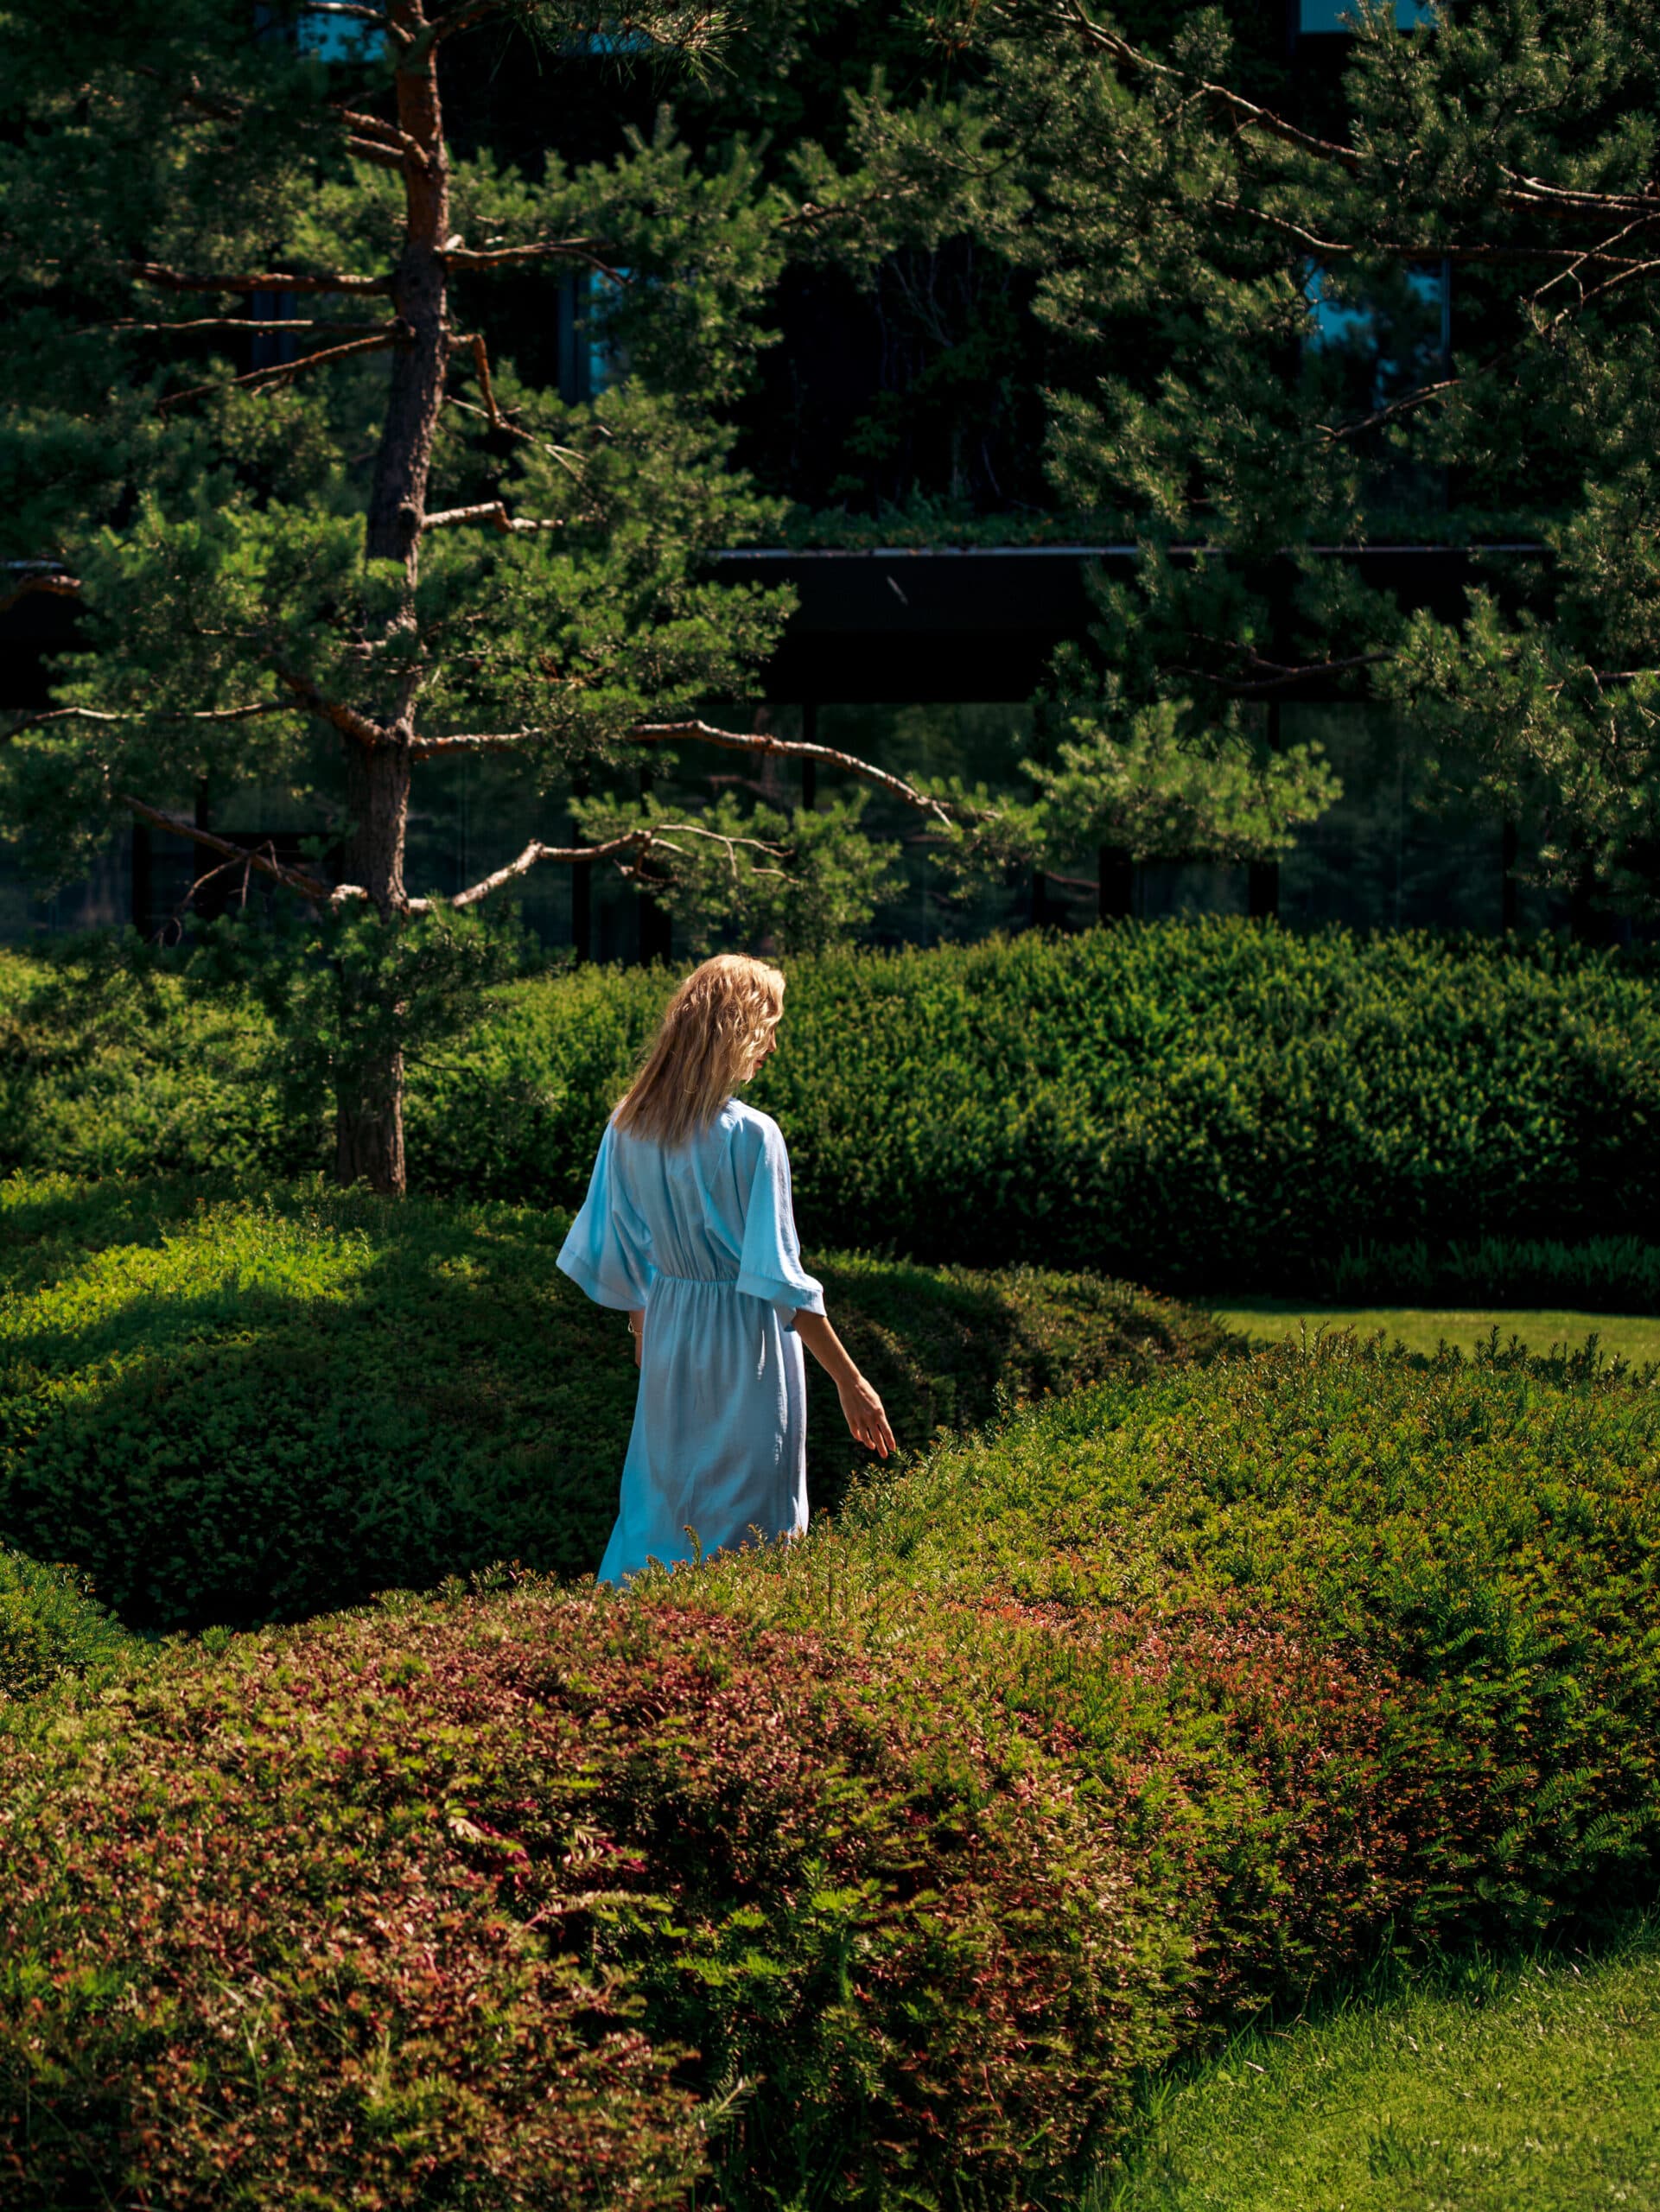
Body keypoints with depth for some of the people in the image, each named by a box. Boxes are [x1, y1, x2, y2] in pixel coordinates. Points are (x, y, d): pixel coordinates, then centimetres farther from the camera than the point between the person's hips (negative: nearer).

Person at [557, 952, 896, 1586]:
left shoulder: (627, 1128, -2)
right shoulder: (750, 1136, -19)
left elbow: (614, 1259, 6)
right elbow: (779, 1276, -19)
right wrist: (849, 1381, -14)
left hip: (668, 1328, 6)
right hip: (744, 1344, -6)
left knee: (658, 1505, 17)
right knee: (747, 1516, 6)